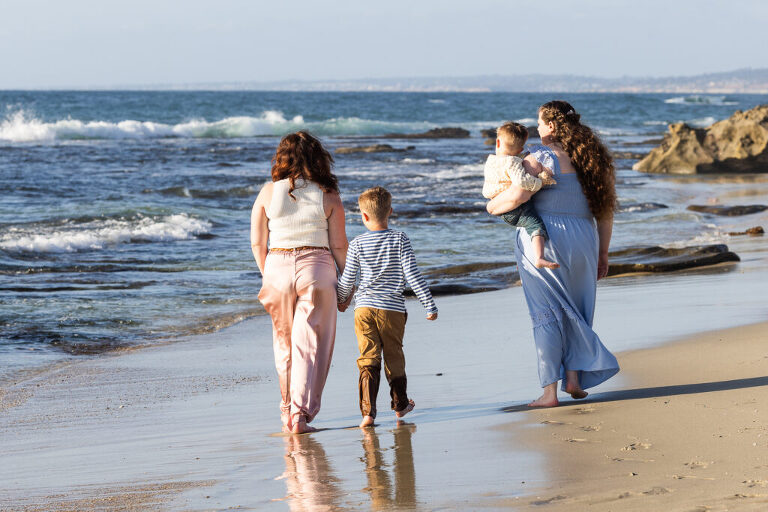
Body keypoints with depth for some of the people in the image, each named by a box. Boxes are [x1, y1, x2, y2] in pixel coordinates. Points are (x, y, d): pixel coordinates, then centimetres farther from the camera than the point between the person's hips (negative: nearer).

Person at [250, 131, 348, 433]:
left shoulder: (269, 192, -1)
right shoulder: (328, 196, -4)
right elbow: (339, 245, -3)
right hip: (317, 269, -2)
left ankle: (288, 411, 25)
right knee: (310, 345, 4)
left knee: (284, 344, 15)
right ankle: (301, 414, -1)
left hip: (277, 267, 2)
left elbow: (257, 243, 1)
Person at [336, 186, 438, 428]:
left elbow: (347, 279, 5)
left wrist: (341, 299, 26)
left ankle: (368, 411, -12)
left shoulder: (357, 244, -1)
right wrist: (429, 305, 0)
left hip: (364, 308, 0)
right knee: (394, 356, 16)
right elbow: (412, 275, -6)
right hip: (392, 309, 0)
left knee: (368, 359, -1)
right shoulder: (400, 240, -4)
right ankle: (400, 404, 31)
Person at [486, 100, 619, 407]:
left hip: (541, 240, -4)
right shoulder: (592, 158, 8)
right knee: (577, 310, 19)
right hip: (582, 241, 4)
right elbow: (606, 210, 9)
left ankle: (549, 391, -1)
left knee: (546, 314, 1)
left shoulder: (541, 157, -9)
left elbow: (517, 195, -21)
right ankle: (574, 378, 11)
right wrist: (603, 254, 16)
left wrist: (493, 206, 1)